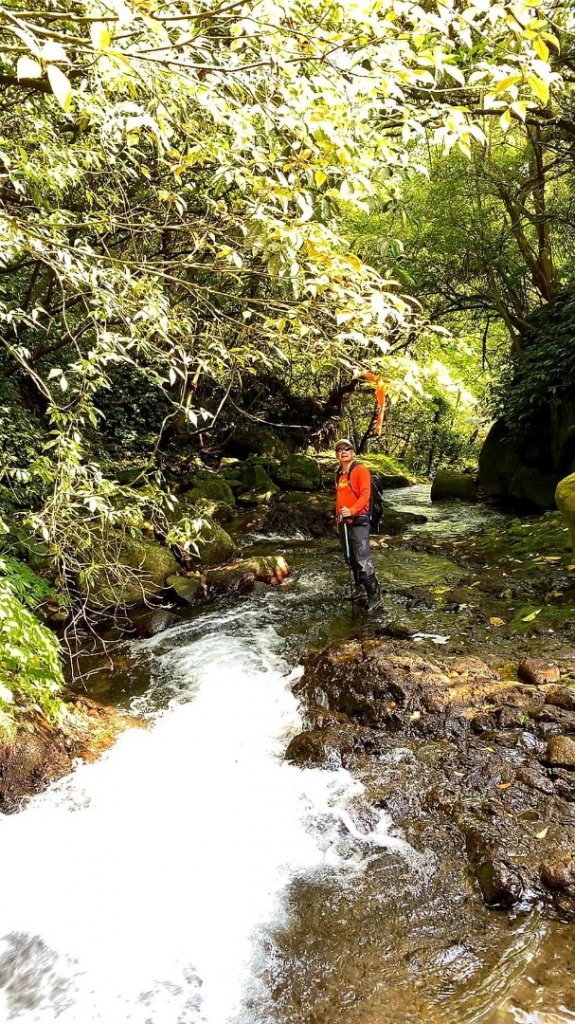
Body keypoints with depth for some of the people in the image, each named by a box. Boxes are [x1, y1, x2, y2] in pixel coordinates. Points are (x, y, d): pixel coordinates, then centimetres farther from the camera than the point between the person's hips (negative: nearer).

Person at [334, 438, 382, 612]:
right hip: (343, 522, 8)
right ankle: (359, 587, 29)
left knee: (363, 561, -13)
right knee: (350, 559, 15)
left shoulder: (361, 470, -7)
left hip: (358, 521, -8)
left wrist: (352, 510, -29)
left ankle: (374, 597, -9)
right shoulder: (339, 474, 15)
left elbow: (365, 495, -17)